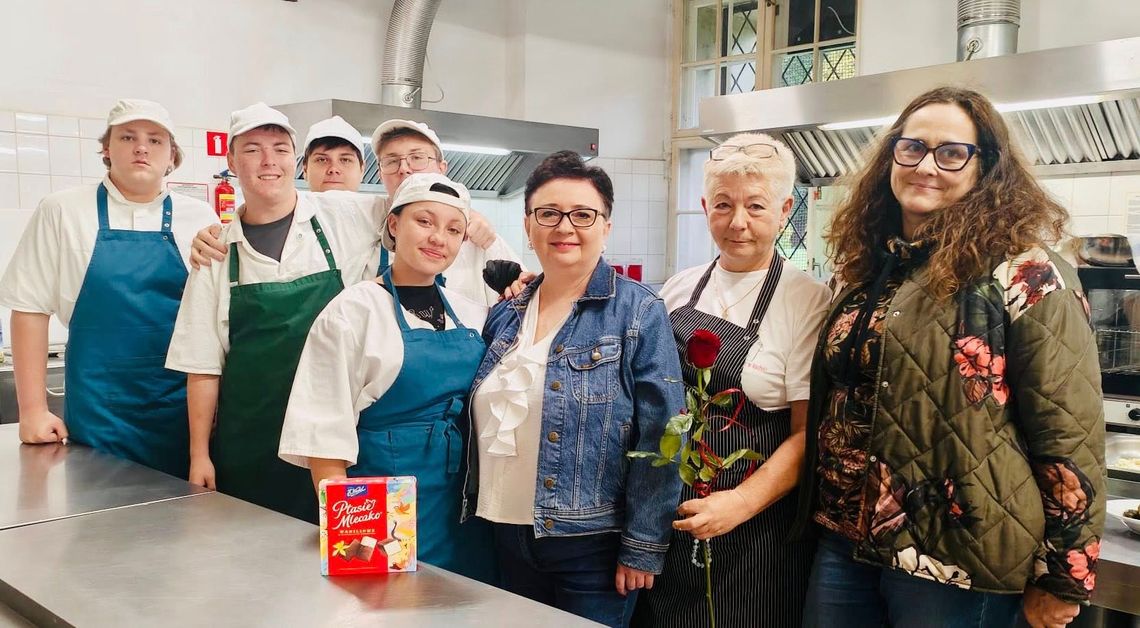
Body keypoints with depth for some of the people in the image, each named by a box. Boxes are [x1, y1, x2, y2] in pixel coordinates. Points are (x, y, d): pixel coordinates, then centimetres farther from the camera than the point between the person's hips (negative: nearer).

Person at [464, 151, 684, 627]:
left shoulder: (640, 315, -9)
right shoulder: (504, 316, 6)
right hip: (508, 536, 5)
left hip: (592, 544, -5)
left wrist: (643, 549, -14)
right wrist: (480, 511, 11)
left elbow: (659, 442, -13)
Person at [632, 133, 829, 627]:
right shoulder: (679, 288, 5)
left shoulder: (807, 300, -8)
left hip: (752, 532, -4)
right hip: (665, 519, 5)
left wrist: (740, 503, -20)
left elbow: (808, 434, -12)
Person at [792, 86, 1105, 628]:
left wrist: (1062, 582, -10)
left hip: (957, 565, -5)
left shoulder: (1026, 277, -11)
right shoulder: (861, 268, 8)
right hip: (842, 542, 6)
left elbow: (1070, 438, -12)